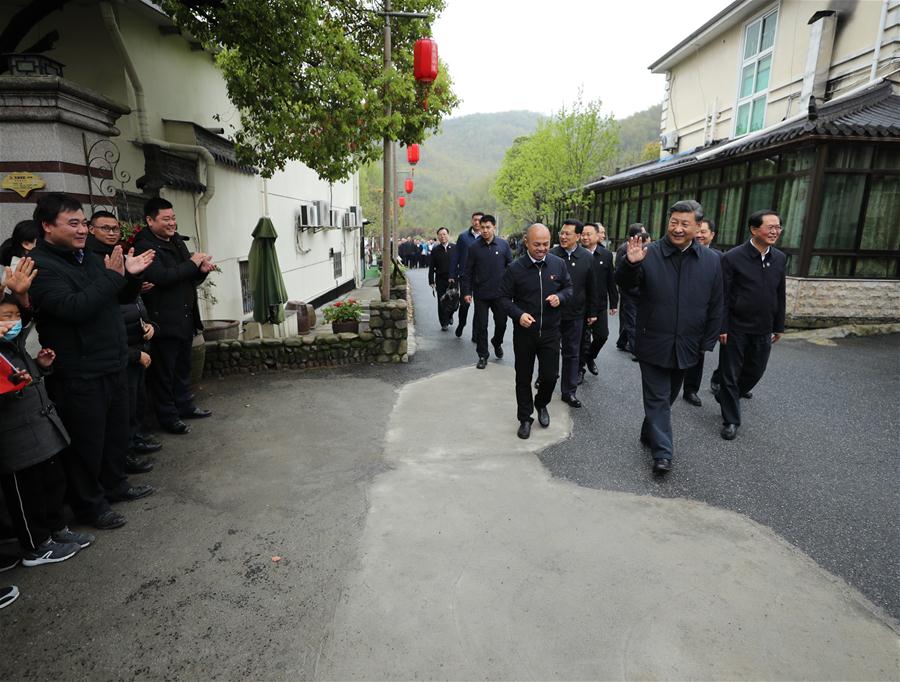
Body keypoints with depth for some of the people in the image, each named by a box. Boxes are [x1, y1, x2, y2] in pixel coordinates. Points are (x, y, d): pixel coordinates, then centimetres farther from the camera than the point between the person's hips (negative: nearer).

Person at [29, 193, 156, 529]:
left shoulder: (89, 257, 11)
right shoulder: (39, 266, -14)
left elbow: (121, 296, 19)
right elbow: (73, 307, -27)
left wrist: (130, 275, -1)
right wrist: (111, 276, -23)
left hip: (113, 365, 8)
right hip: (78, 376, -8)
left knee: (117, 432, 20)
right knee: (87, 441, 5)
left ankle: (115, 484, 38)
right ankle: (90, 506, 22)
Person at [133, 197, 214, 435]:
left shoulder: (177, 242, 16)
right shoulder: (145, 246, -11)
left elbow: (190, 279, 22)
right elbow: (161, 277, -26)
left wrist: (202, 269, 0)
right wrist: (192, 263, -16)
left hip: (185, 318, 8)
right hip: (164, 321, -8)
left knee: (183, 366, 18)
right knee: (164, 371, 2)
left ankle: (185, 406, 30)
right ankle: (168, 416, 12)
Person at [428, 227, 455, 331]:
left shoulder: (455, 248, 2)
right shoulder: (435, 250, 3)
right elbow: (431, 267, 3)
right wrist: (431, 281, -3)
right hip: (440, 280, 0)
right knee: (442, 302, 1)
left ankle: (450, 315, 31)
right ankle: (444, 323, 11)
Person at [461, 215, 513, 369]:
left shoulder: (503, 245, 0)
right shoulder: (474, 247, -1)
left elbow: (510, 267, 4)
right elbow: (468, 272, 1)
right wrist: (466, 291, -3)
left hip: (500, 293, 1)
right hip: (481, 294, -1)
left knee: (501, 323, 10)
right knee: (481, 326, 4)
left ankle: (497, 342, 40)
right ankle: (482, 355, 17)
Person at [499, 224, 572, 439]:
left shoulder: (559, 264, -3)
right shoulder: (515, 268, -10)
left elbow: (568, 287, 11)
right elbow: (504, 297, -4)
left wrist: (560, 297, -12)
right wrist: (518, 314, -21)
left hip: (550, 332, 2)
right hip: (524, 332, -1)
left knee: (550, 375, 5)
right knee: (523, 378, 10)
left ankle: (541, 404, 38)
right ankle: (525, 418, 27)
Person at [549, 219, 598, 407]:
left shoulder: (588, 258, -1)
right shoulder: (551, 255, -8)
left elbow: (592, 288, 6)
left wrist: (592, 312, 8)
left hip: (575, 314, 2)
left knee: (572, 354, 10)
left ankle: (569, 391, 20)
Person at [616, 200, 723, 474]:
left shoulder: (711, 261, 1)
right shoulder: (649, 254, -7)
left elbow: (715, 307, 5)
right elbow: (625, 284, -10)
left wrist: (707, 343, 4)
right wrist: (630, 263, -30)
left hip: (686, 346, 4)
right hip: (653, 343, -3)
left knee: (668, 397, 18)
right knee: (658, 398, 2)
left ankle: (649, 434, 38)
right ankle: (662, 452, 9)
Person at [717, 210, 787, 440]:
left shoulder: (780, 259, 5)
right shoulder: (733, 257, -12)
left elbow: (780, 295, 11)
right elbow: (722, 296, -12)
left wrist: (779, 326, 12)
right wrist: (722, 328, -14)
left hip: (763, 331, 5)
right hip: (736, 329, -5)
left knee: (755, 372, 15)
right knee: (731, 375, 4)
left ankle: (726, 397, 41)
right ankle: (731, 420, 18)